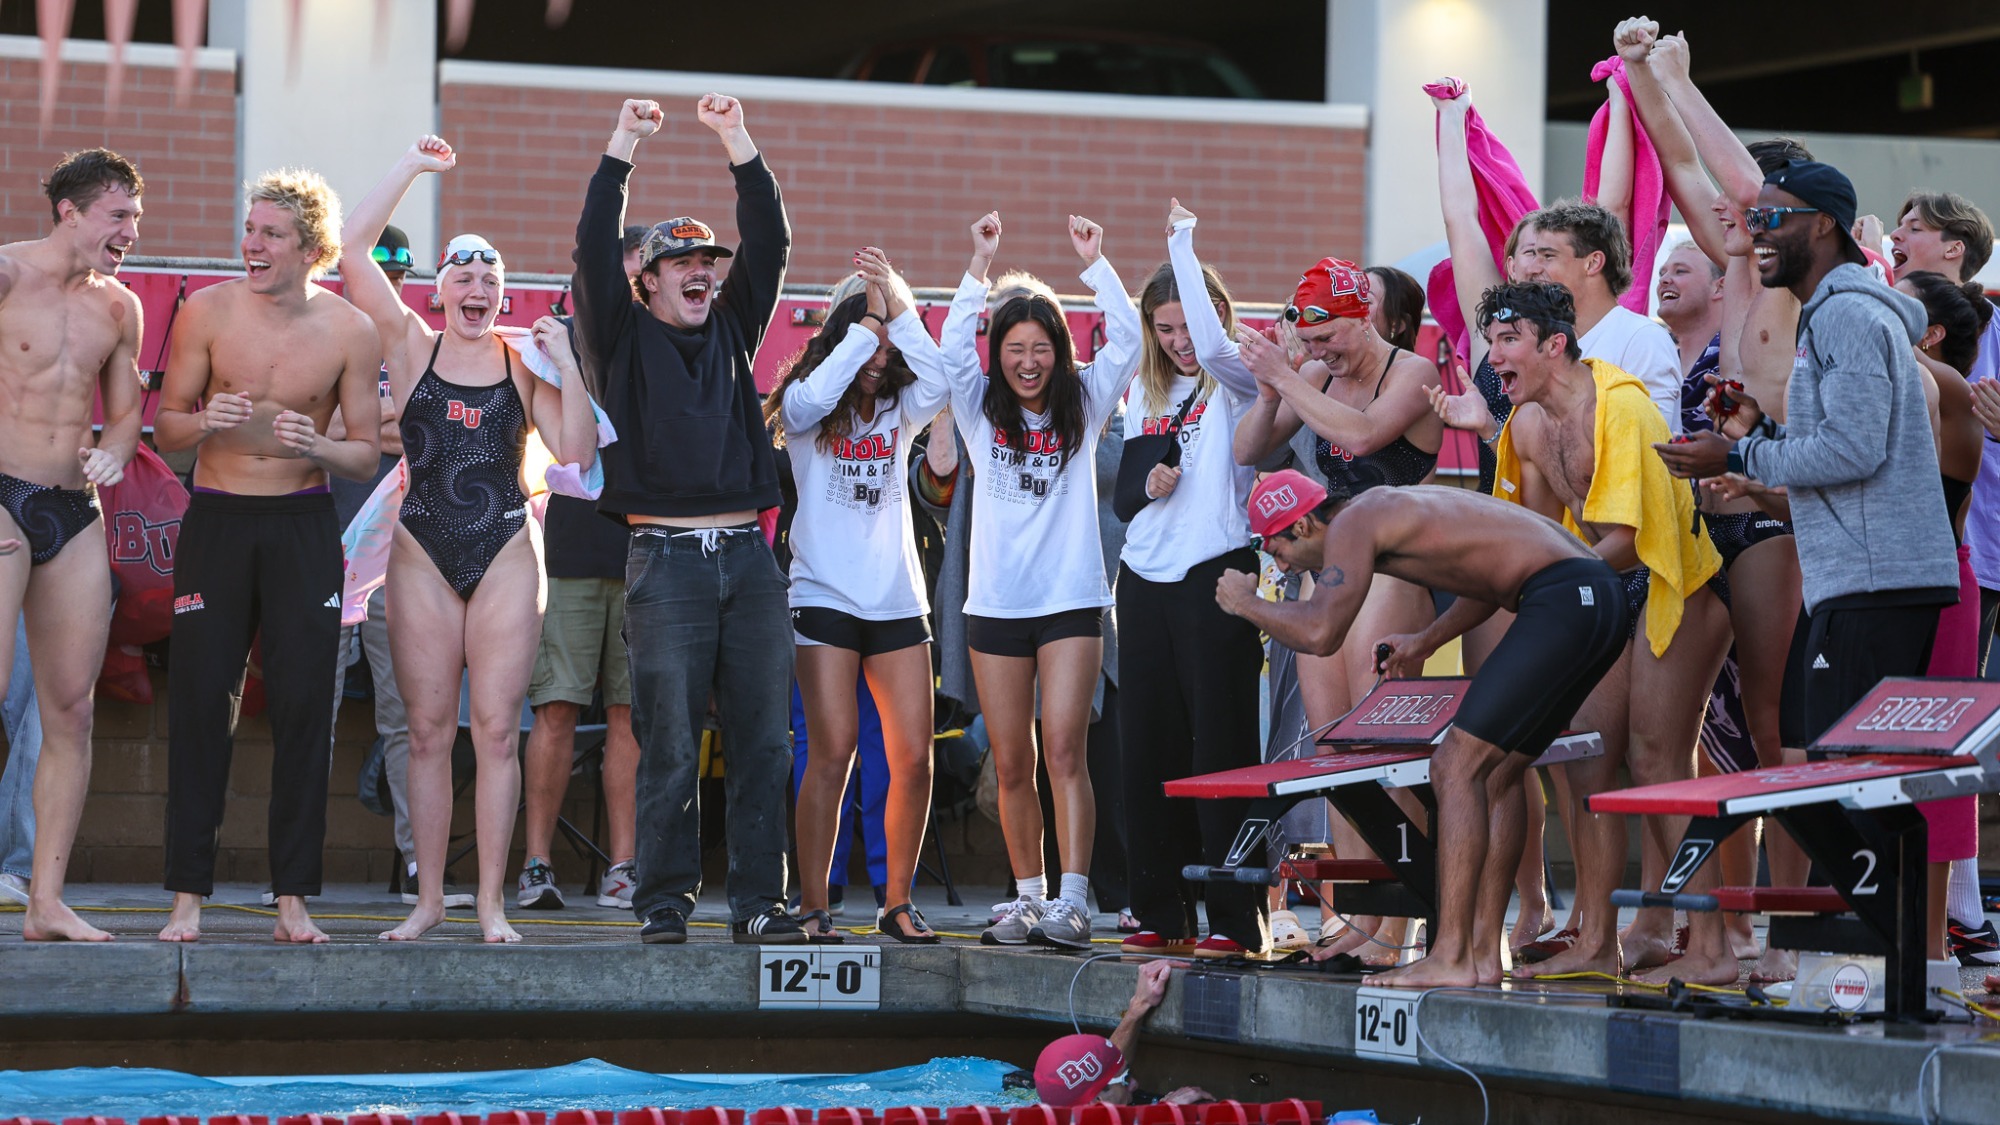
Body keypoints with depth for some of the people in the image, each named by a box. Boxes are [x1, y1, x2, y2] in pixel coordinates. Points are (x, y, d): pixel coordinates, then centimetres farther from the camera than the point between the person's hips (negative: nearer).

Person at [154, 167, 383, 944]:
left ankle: (292, 898, 3)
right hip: (217, 520, 0)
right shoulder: (208, 311, -3)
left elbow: (368, 456, 1)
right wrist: (204, 423, -20)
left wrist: (317, 448, -20)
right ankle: (188, 897, -1)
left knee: (303, 705, -2)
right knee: (199, 699, -5)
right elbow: (165, 426, 3)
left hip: (303, 525, 0)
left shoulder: (350, 331, -3)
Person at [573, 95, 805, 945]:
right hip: (666, 558, -4)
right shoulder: (625, 336, 8)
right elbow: (595, 249, -3)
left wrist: (737, 142, 6)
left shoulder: (732, 330, 19)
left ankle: (760, 902, 3)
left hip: (748, 556, 4)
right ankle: (664, 901, 2)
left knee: (763, 741, 0)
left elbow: (770, 243, 12)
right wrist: (623, 148, -3)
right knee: (669, 745, -4)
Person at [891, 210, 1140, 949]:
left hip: (1070, 601, -2)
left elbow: (1127, 341, -3)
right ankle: (1028, 896, 15)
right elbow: (947, 350, -6)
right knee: (1011, 763, 5)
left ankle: (1073, 902, -18)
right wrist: (981, 266, -10)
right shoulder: (981, 410, 9)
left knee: (1064, 747, -14)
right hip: (995, 603, 2)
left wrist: (1095, 263, -5)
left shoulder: (1082, 407, 7)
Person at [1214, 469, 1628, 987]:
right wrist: (1426, 641, 34)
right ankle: (1483, 954, 14)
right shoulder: (1387, 507, 25)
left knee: (1458, 768, -9)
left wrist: (1247, 603, 1)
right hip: (1601, 594, 10)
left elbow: (1321, 632, -17)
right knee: (1495, 775, 15)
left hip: (1563, 602, -10)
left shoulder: (1351, 524, -5)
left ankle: (1450, 959, -13)